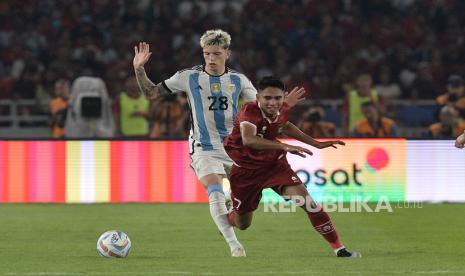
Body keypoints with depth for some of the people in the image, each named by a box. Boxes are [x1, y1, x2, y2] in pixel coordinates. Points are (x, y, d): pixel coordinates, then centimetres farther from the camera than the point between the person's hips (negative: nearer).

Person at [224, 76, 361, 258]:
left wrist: (316, 144, 14)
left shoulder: (283, 110, -11)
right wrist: (285, 147, -59)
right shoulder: (250, 111, -30)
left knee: (304, 198, -21)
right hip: (246, 169, -3)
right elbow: (248, 140, -50)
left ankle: (339, 249, -17)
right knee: (242, 224, 12)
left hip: (274, 164, 3)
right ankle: (227, 218, 53)